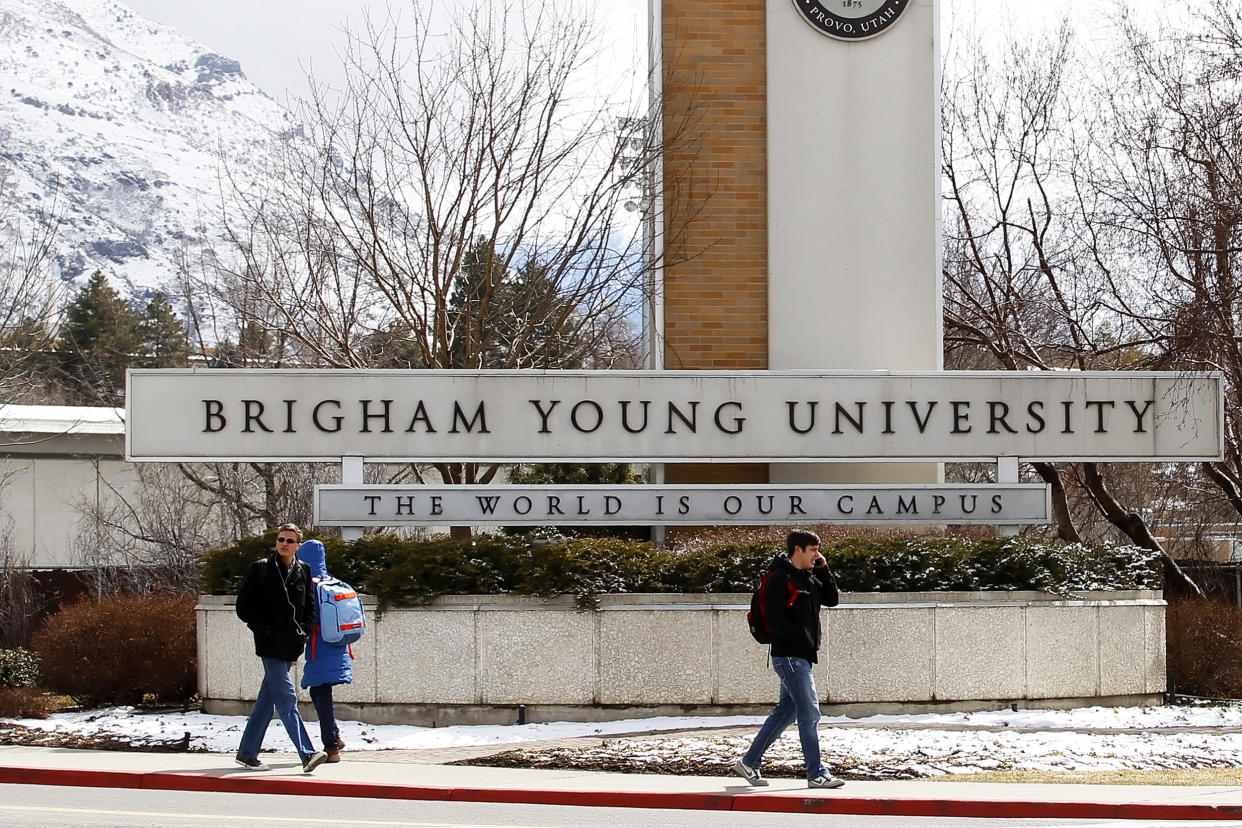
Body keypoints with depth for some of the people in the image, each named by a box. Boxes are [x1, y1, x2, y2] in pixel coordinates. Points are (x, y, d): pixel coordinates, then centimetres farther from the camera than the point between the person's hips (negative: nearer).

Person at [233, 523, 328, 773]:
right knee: (286, 698, -12)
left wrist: (302, 631, 3)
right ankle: (307, 754, -20)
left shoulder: (303, 571, 11)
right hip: (270, 646, -5)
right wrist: (266, 631, -11)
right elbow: (244, 607, -2)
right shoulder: (260, 569, -1)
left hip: (290, 646, 5)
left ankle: (247, 752, 20)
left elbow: (310, 608, 19)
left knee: (267, 699, 11)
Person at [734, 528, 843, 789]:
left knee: (786, 711, 14)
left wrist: (823, 570, 5)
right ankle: (817, 774, -6)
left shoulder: (808, 577, 14)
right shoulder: (780, 579, -13)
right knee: (809, 714, -9)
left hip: (802, 657, 10)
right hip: (789, 656, -10)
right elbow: (775, 620, -19)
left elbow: (831, 599, 16)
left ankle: (749, 762, 22)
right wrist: (805, 642, -17)